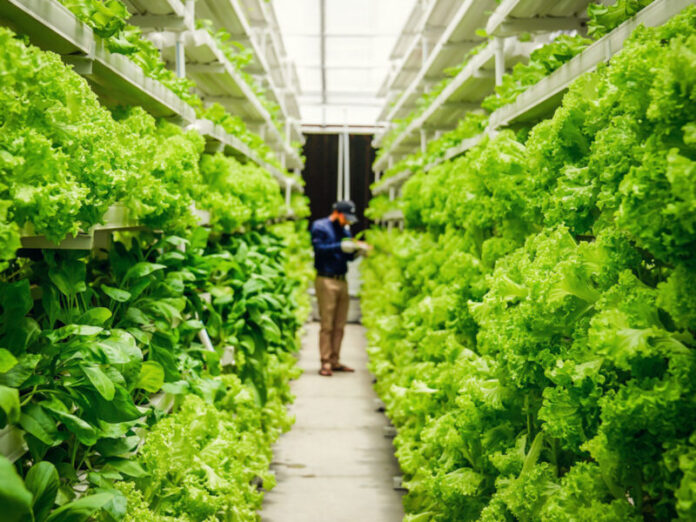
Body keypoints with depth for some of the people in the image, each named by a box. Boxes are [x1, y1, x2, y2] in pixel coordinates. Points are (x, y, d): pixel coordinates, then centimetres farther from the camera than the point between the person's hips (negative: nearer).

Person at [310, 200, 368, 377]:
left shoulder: (345, 230, 19)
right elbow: (319, 249, -14)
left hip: (342, 281, 7)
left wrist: (357, 249, -2)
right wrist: (341, 247, -22)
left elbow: (348, 256, 18)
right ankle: (325, 363, -4)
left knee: (339, 325, 7)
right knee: (327, 324, -7)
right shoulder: (320, 226, -1)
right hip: (326, 280, -7)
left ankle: (335, 362, 14)